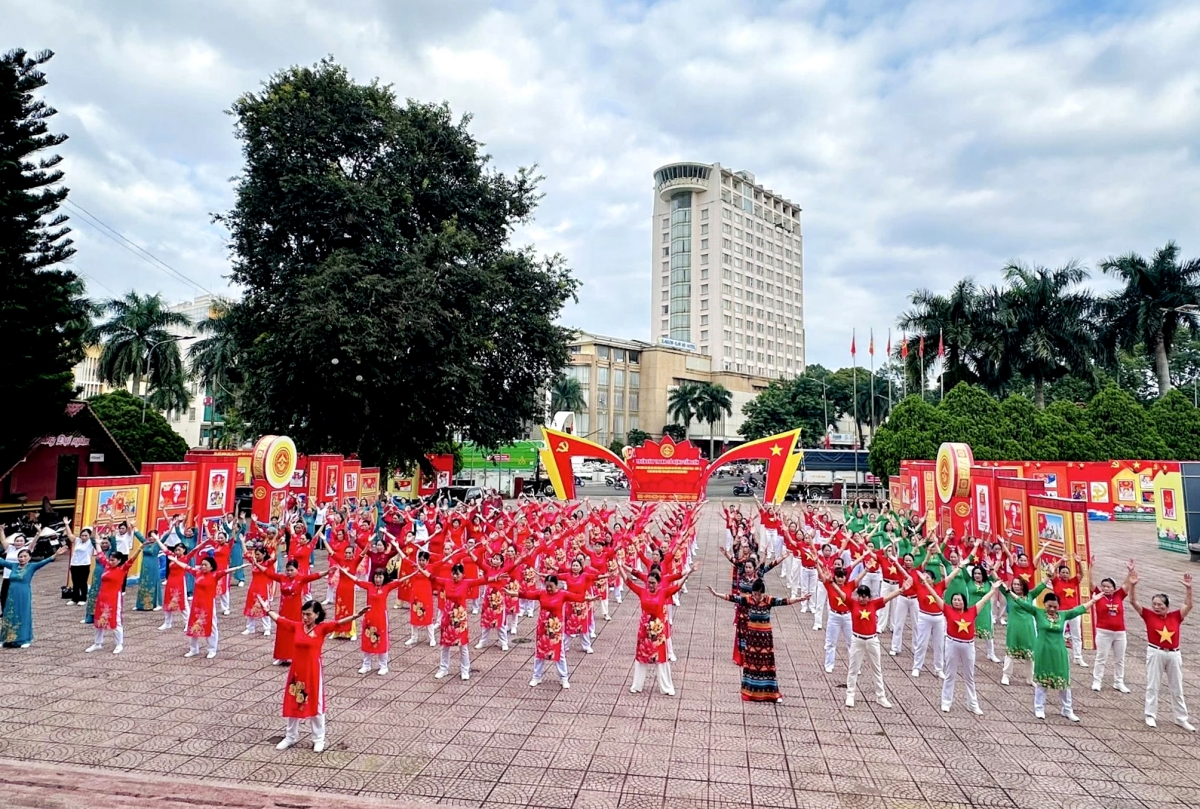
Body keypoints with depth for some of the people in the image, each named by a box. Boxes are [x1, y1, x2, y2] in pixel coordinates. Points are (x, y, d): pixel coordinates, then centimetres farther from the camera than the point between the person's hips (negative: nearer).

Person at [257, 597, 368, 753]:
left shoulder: (322, 628, -12)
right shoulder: (296, 626, -1)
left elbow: (339, 623, -26)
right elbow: (279, 619, 9)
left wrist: (356, 615, -39)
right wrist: (267, 610, 13)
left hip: (313, 672, -4)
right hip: (296, 671, 4)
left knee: (315, 705, 7)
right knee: (293, 704, 16)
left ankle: (319, 739, 21)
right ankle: (291, 737, 35)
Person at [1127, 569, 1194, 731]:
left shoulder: (1176, 616, 1)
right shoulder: (1149, 615, -4)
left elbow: (1188, 605, -6)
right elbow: (1133, 602, -12)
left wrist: (1188, 588, -17)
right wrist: (1133, 585, -24)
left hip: (1173, 654, 2)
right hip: (1155, 653, -2)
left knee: (1177, 688, 14)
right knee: (1153, 685, 5)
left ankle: (1181, 719, 26)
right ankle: (1151, 715, 15)